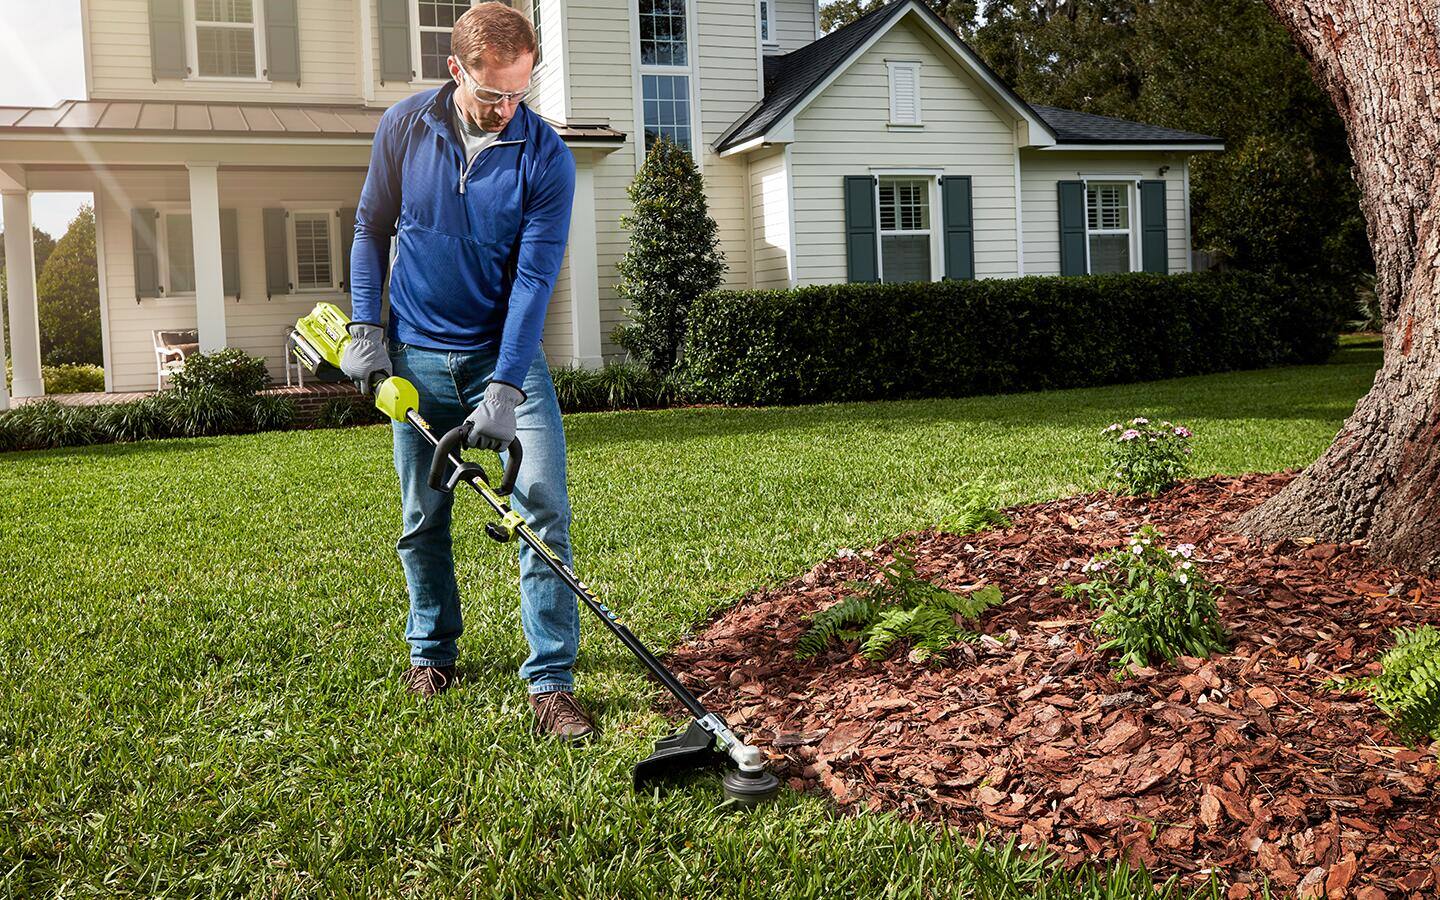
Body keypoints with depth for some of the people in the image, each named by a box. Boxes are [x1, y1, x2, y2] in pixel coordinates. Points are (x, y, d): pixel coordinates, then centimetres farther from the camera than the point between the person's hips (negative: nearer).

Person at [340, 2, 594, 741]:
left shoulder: (546, 157, -13)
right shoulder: (404, 127, -5)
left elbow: (534, 278, -17)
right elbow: (371, 228, 8)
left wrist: (504, 388, -24)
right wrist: (365, 330, 1)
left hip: (506, 353, -2)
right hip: (416, 355, 2)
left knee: (544, 508, -11)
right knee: (422, 520, 11)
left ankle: (551, 682, -5)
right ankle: (433, 651, 31)